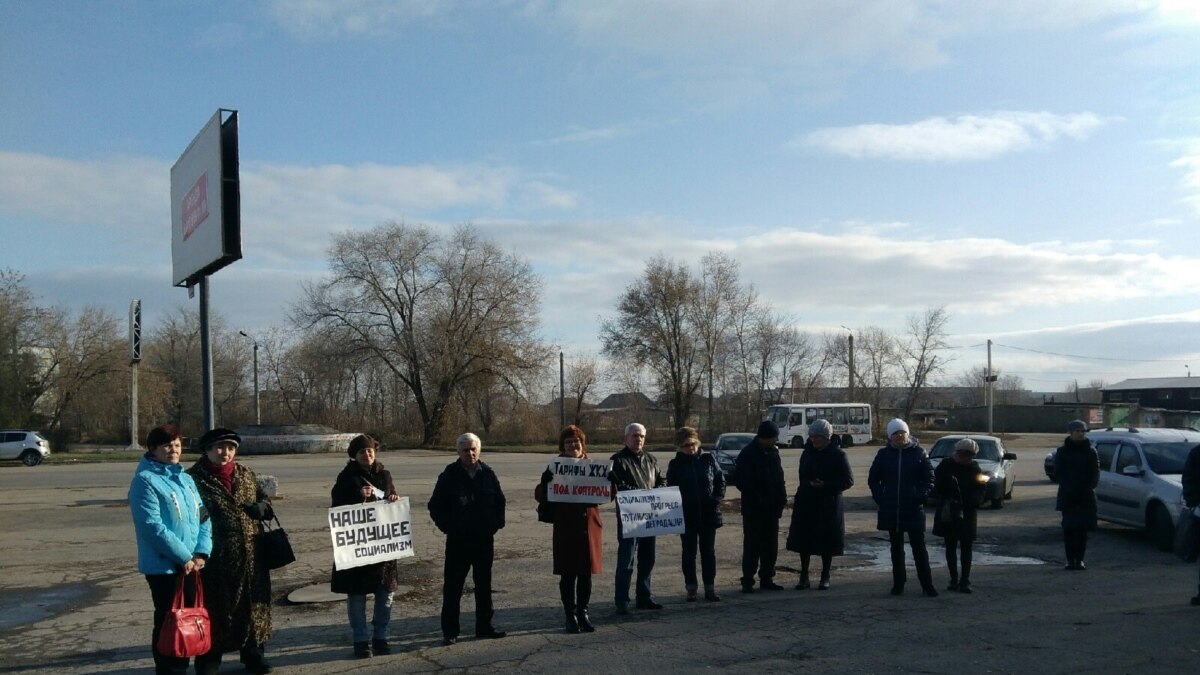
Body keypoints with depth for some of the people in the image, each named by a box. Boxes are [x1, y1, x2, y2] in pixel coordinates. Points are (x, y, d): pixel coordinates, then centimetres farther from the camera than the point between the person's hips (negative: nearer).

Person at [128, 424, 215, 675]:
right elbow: (152, 526, -19)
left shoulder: (186, 479, 11)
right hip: (164, 566, -7)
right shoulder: (146, 480, -12)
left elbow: (203, 516, 10)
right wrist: (184, 557, -17)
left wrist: (202, 552, -6)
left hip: (193, 565, 7)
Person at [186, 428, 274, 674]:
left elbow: (265, 500, 21)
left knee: (253, 603, 11)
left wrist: (261, 508, -3)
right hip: (216, 557, -5)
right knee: (217, 607, 3)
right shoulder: (195, 478, -5)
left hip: (250, 555, 5)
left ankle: (253, 655, 24)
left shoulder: (246, 474, 11)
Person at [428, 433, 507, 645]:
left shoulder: (488, 474, 2)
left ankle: (484, 626, 22)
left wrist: (496, 524, 2)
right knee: (452, 586, 1)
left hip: (484, 540, 3)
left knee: (484, 584, 11)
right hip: (458, 540, -3)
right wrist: (448, 527, -6)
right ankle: (449, 631, 9)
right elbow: (435, 506, -1)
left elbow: (500, 502, 12)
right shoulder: (450, 475, -6)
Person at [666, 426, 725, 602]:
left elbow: (720, 480, 6)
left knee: (708, 552, 6)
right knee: (689, 553, 7)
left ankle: (710, 588, 13)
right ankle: (691, 589, 15)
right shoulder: (675, 465, -1)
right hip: (686, 516, -1)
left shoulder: (708, 459, 1)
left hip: (708, 513, 1)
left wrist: (717, 499, -7)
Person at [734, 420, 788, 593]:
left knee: (771, 546, 10)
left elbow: (779, 477, 15)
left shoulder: (773, 452, 9)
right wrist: (755, 498, -16)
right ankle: (747, 581, 5)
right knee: (752, 545, -2)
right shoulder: (747, 454, -12)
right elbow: (740, 480, -15)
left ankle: (766, 579, 20)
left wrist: (781, 498, 3)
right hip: (753, 509, -6)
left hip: (771, 508, 6)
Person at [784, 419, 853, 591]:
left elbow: (849, 480, -9)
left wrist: (826, 485, -22)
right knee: (804, 540, 5)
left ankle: (825, 577, 19)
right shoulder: (808, 452, 5)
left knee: (826, 543, 5)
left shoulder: (838, 454, -9)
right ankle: (804, 577, 15)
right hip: (806, 504, 4)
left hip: (828, 505, -4)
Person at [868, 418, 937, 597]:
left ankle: (927, 585, 3)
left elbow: (929, 478, 1)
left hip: (914, 509, -2)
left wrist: (921, 496, -10)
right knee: (896, 547, 10)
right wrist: (880, 497, -2)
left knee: (919, 546, -2)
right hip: (890, 510, 2)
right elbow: (873, 479, 10)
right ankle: (898, 584, 17)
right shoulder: (884, 454, 5)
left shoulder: (918, 452, 0)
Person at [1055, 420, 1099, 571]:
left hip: (1086, 496, 1)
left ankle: (1079, 559, 6)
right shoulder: (1062, 451, 5)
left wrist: (1089, 487, -12)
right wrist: (1069, 488, -12)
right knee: (1068, 528, -2)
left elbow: (1095, 473, 4)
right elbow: (1058, 471, 1)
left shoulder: (1090, 451, 7)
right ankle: (1070, 560, 2)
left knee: (1083, 528, 0)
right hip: (1068, 496, -1)